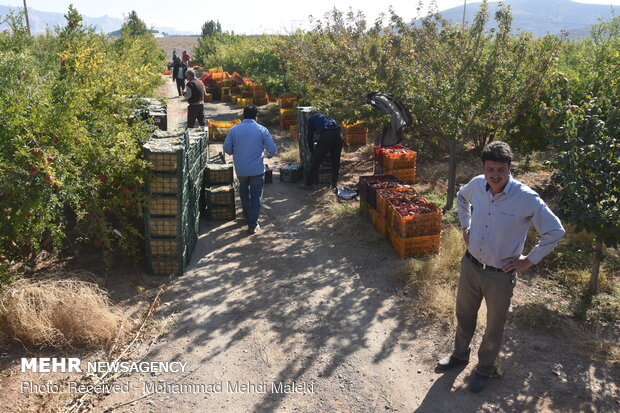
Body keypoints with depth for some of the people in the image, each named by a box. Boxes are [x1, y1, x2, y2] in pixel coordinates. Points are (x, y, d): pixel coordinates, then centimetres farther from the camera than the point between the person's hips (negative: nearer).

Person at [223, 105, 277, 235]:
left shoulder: (234, 129, -5)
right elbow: (272, 150, -9)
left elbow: (227, 148, -1)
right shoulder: (262, 130, -9)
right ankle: (253, 225, 4)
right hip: (257, 169, -2)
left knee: (244, 192, 26)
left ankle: (247, 217, 39)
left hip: (240, 169, 3)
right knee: (256, 197, 7)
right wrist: (269, 154, 15)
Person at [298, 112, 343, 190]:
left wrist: (312, 152, 30)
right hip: (338, 133, 6)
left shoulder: (311, 119, 23)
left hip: (326, 135, -6)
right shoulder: (323, 116, 39)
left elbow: (310, 137, 19)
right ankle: (334, 183, 28)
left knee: (316, 161, 4)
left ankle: (308, 184, 12)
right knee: (336, 160, 20)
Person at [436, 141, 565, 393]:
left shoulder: (526, 199, -24)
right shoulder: (476, 185, -10)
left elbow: (555, 231, -13)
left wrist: (529, 260, -12)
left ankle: (485, 369, 42)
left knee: (494, 327, 16)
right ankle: (460, 355, 49)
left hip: (500, 275, -4)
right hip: (471, 265, 4)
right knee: (464, 315, 23)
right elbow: (461, 197, 15)